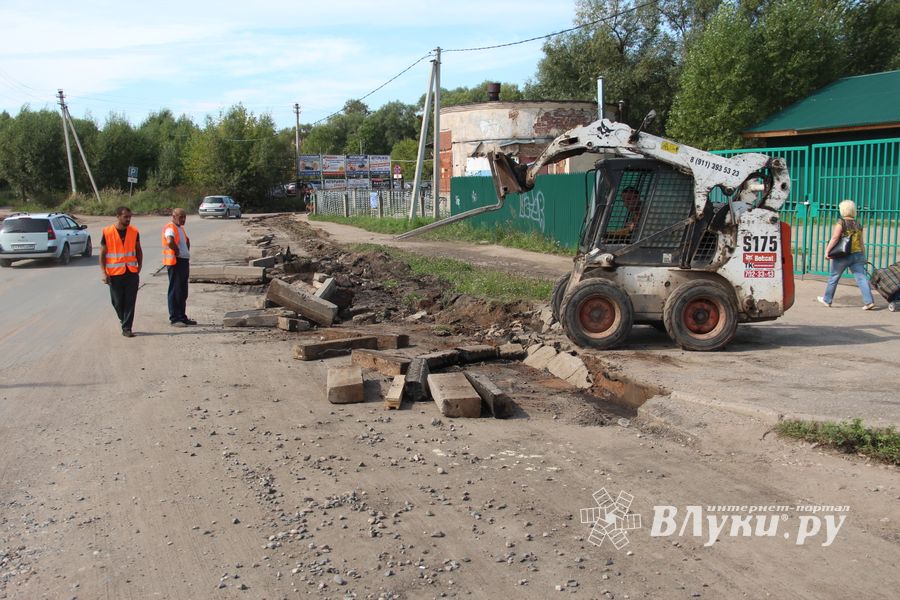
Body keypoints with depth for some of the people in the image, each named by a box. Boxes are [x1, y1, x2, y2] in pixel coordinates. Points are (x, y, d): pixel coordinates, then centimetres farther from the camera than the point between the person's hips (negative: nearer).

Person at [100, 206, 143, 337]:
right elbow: (102, 254, -2)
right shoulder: (107, 233, -5)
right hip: (115, 273, -2)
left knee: (130, 301, -2)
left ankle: (126, 328, 2)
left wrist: (139, 265, 6)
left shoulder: (134, 232, 3)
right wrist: (104, 273, -8)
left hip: (132, 272, 2)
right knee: (117, 302, 6)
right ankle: (123, 320, 33)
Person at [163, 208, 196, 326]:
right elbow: (170, 242, -34)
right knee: (175, 291, -5)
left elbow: (187, 241, 35)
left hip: (184, 262, 10)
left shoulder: (181, 228, 17)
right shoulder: (170, 228, -13)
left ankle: (182, 317, 21)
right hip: (175, 262, -10)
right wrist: (177, 251, -18)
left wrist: (187, 253, 18)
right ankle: (174, 319, 0)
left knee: (183, 292, 14)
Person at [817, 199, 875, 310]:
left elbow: (835, 238, -18)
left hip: (843, 255, -5)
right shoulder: (858, 225, 10)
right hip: (857, 254, 5)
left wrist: (827, 251, -14)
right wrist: (863, 257, 18)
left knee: (833, 278, 10)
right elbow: (862, 242, 12)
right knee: (861, 278, 0)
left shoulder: (841, 223, -8)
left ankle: (827, 300, 22)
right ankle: (869, 301, -9)